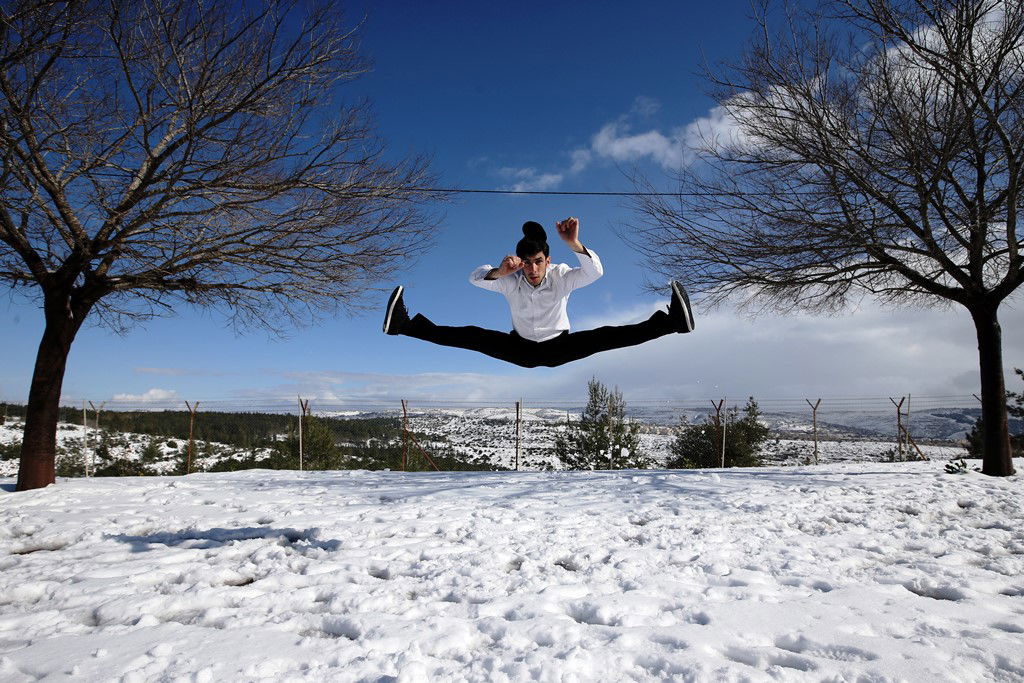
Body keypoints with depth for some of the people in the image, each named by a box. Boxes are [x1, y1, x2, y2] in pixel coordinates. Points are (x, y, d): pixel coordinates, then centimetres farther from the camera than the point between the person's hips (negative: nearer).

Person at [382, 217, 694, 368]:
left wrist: (574, 243, -53)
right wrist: (500, 272, -50)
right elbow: (475, 277, -28)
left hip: (559, 348, -1)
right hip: (521, 350, 1)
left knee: (605, 337, -24)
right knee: (473, 336, -17)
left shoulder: (561, 276, -19)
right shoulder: (511, 281, -15)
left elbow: (595, 271, -35)